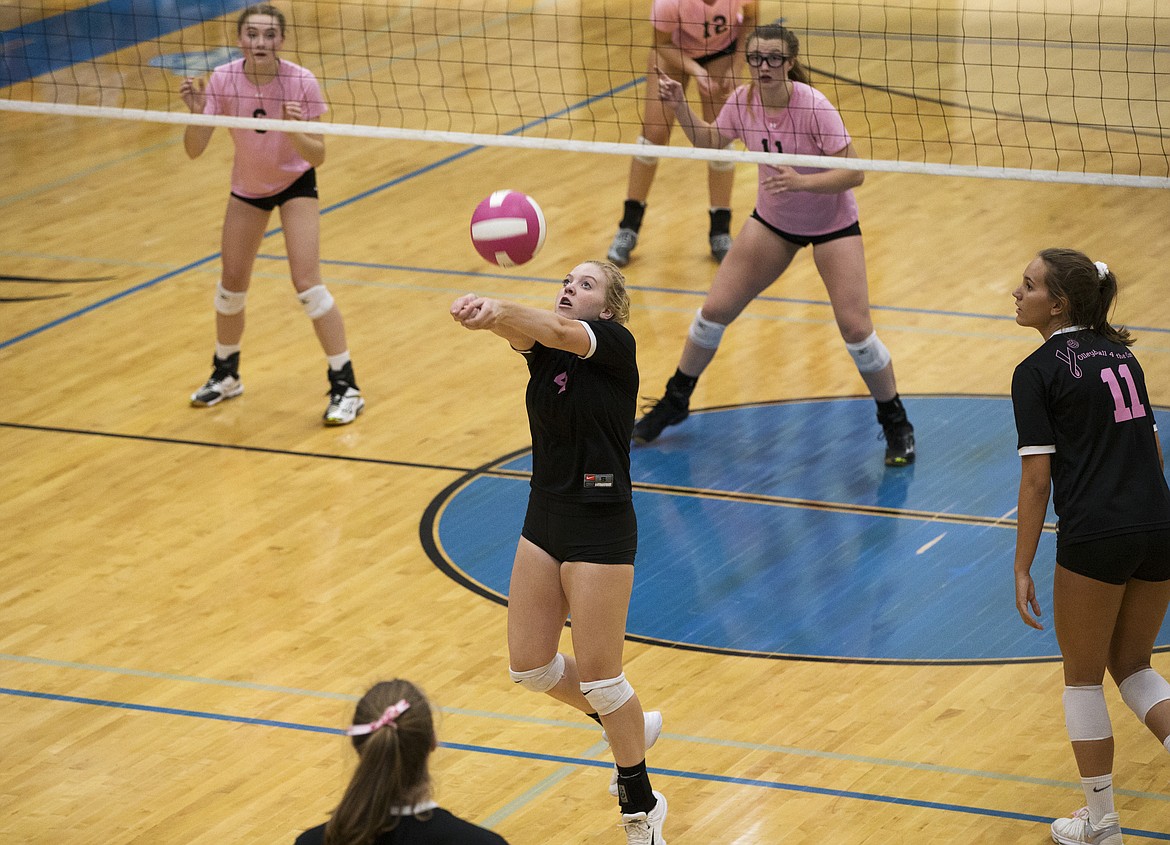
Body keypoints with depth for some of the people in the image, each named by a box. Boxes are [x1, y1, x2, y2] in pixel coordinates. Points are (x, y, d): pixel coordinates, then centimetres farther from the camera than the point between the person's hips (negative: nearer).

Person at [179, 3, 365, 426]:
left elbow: (317, 155, -23)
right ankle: (225, 375, 35)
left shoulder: (301, 82, -26)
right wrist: (197, 113, -38)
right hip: (247, 187, 3)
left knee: (307, 284, -15)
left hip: (295, 183, -3)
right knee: (231, 287, 10)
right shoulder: (223, 80, -21)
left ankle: (345, 387, -5)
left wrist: (294, 131, -42)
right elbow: (194, 150, -20)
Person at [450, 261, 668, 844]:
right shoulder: (542, 344, 5)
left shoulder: (615, 344, -11)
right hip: (545, 519, 7)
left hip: (600, 527, -7)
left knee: (598, 678, 0)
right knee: (529, 666, 10)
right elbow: (526, 329, -18)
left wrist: (499, 312, -50)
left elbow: (558, 330, -31)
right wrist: (485, 313, -42)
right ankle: (629, 726, 36)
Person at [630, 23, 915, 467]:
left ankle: (896, 425, 7)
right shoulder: (743, 100, -12)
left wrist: (802, 181, -41)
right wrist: (680, 108, -7)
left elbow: (854, 173, -28)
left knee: (855, 329, -13)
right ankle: (675, 401, 24)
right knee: (715, 309, 2)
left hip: (832, 225, -5)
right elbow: (710, 141, 8)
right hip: (772, 220, 5)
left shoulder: (813, 106, -28)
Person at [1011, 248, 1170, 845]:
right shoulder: (1120, 355, 14)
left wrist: (1022, 570, -5)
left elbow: (1036, 481, -9)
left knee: (1083, 679, 12)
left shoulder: (1038, 373, -6)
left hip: (1094, 542, -6)